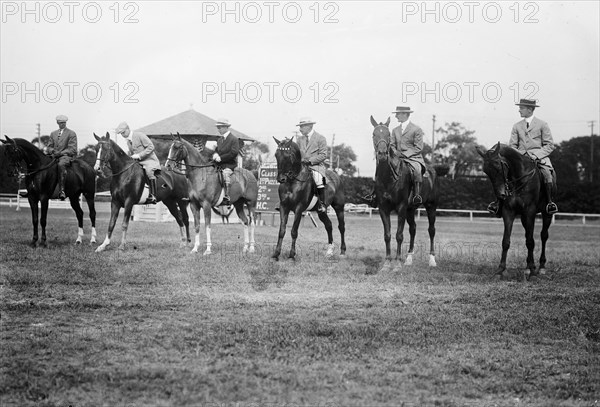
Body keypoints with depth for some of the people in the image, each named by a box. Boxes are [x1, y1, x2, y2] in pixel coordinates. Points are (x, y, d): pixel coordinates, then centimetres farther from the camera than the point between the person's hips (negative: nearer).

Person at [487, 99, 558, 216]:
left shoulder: (542, 124, 6)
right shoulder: (517, 126, 16)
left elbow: (549, 145, 2)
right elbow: (512, 145, 14)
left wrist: (537, 155, -13)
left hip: (539, 157, -3)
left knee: (547, 174, -33)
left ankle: (550, 202, -23)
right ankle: (498, 202, -20)